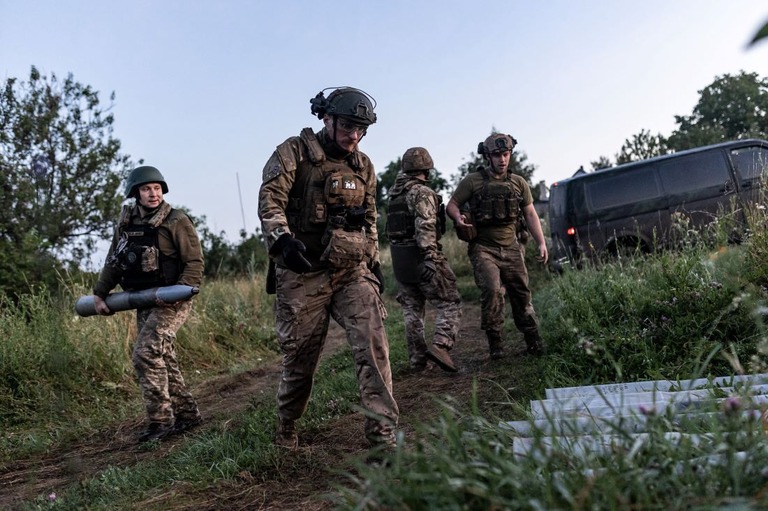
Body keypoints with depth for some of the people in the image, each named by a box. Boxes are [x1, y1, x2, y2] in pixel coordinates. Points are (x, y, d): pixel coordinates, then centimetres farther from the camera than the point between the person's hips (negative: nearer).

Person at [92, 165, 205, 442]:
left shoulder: (176, 221, -9)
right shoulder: (126, 223, 9)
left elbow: (195, 261, -11)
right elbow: (113, 262, 18)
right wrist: (99, 293, 15)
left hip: (170, 301, -7)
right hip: (143, 303, 7)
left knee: (146, 353, -16)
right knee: (163, 359, 10)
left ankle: (161, 420, -7)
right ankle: (187, 413, 22)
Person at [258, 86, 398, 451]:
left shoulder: (364, 166, 15)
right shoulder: (295, 152, -1)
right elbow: (269, 200, -14)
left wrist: (374, 261, 19)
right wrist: (282, 239, -31)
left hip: (353, 271, 4)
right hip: (303, 273, -4)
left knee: (373, 345, -14)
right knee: (300, 357, 5)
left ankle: (383, 435, -11)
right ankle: (286, 428, 31)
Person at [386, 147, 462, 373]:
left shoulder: (394, 194, 12)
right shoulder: (423, 193, -11)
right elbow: (425, 226, -23)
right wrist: (430, 256, -30)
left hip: (400, 260, 7)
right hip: (421, 259, -7)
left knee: (412, 310, 13)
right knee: (450, 305, -1)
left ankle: (417, 360, 15)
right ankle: (440, 346, -19)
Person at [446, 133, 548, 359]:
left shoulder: (519, 183, 7)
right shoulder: (472, 181, -3)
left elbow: (530, 214, 10)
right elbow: (451, 205, 1)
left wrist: (541, 243, 1)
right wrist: (458, 218, -22)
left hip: (511, 248, 4)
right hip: (483, 249, -4)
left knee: (521, 294, 6)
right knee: (491, 290, -21)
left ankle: (533, 342, 20)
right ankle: (495, 342, -8)